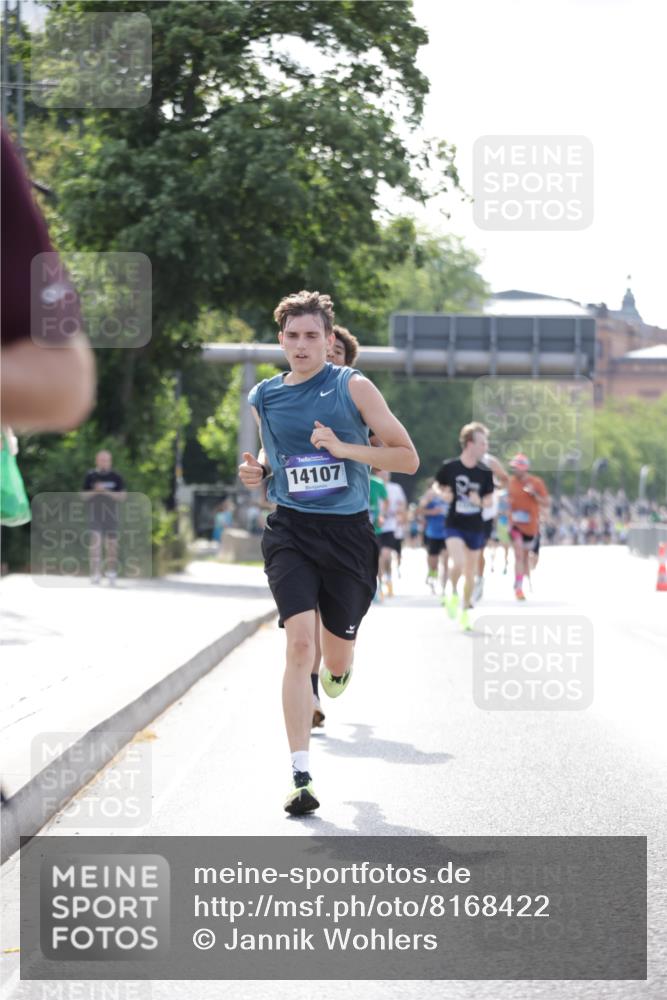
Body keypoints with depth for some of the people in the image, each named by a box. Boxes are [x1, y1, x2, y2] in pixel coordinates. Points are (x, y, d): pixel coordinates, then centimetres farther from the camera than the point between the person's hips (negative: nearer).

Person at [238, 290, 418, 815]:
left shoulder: (353, 387, -2)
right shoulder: (264, 396, 7)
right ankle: (301, 776, -17)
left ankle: (329, 678, 50)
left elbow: (408, 458, -4)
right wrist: (257, 468, 6)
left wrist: (343, 448, -16)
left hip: (348, 531, -1)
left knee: (336, 659, 7)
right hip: (290, 530, 1)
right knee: (299, 643, -19)